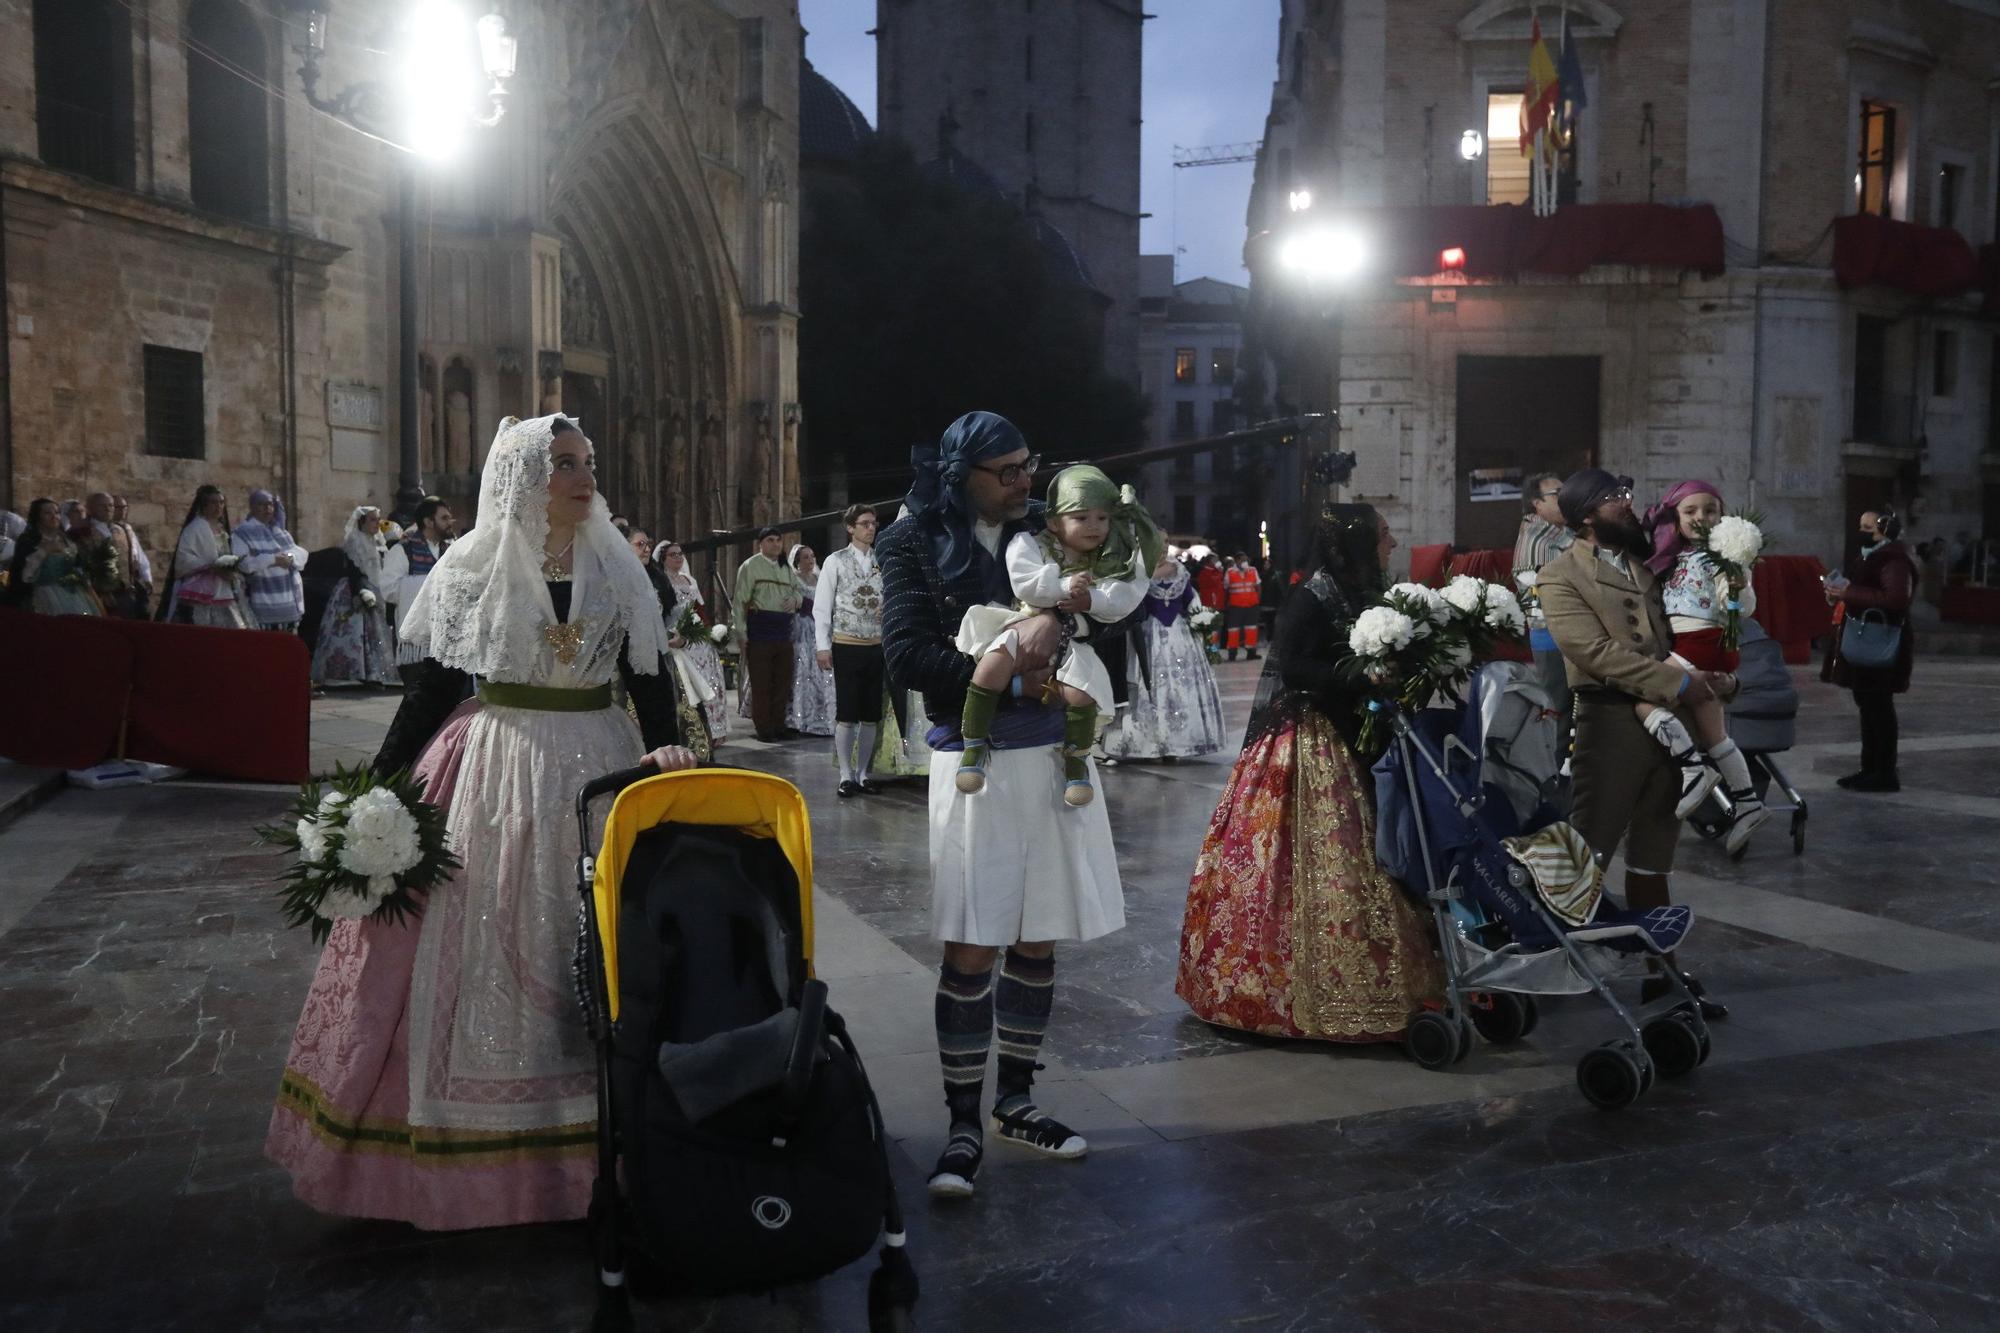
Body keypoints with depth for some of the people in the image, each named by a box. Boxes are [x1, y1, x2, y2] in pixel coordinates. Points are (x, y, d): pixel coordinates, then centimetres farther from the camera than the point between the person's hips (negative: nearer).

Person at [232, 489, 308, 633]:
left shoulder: (279, 529, 18)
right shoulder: (243, 533, -2)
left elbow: (301, 553, 10)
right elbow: (241, 562, -16)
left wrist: (290, 557, -13)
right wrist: (273, 560, -19)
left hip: (289, 599, 6)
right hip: (263, 602, -6)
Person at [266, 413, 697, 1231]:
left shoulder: (617, 571, 5)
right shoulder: (472, 571, 0)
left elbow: (647, 681, 5)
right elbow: (436, 687, 2)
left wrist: (662, 746, -14)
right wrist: (378, 781, -5)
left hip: (599, 767, 2)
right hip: (495, 770, -1)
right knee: (483, 957, 2)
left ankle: (593, 1150, 16)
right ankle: (474, 1151, 14)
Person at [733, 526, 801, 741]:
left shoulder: (786, 569, 17)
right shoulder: (750, 566, -1)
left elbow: (797, 590, 29)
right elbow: (741, 600, -6)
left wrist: (795, 600, 2)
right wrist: (741, 632, -14)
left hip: (783, 632, 6)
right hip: (760, 632, -6)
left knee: (782, 682, 9)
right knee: (761, 683, -3)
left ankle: (779, 726, 17)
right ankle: (764, 729, 2)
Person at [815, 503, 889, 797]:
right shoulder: (836, 561, -2)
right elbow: (822, 607, -2)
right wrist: (822, 646, -7)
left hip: (877, 646, 3)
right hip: (846, 646, -3)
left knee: (872, 715, 8)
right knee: (846, 713, -1)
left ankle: (863, 774, 17)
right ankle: (846, 775, 7)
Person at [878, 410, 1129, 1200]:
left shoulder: (1041, 528, 8)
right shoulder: (915, 541, -3)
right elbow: (906, 658, -11)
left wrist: (1057, 615, -14)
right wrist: (1008, 675, -14)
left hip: (1053, 754, 4)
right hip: (975, 758, -4)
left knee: (1037, 941, 10)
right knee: (971, 949, -3)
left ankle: (1014, 1102, 26)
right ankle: (963, 1126, 9)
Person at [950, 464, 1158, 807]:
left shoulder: (1113, 561, 8)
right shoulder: (1030, 544, 0)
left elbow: (1125, 599, -4)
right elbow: (1025, 585, -14)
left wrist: (1092, 600, -19)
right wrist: (1065, 586, -23)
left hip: (1071, 641, 2)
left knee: (1081, 692, -22)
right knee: (992, 666, -29)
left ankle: (1075, 759, 6)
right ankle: (974, 744, -13)